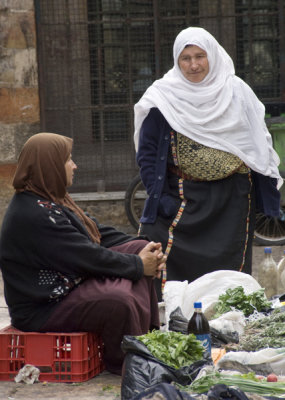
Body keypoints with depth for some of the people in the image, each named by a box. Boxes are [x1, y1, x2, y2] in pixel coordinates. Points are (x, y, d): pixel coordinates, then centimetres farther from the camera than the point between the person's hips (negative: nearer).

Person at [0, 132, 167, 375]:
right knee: (118, 301, -36)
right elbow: (89, 258, -23)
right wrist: (138, 265, -13)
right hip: (43, 308, -11)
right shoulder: (36, 215, -23)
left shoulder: (50, 201, 12)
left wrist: (143, 251, 1)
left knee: (139, 247, 3)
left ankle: (149, 334, -2)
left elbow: (98, 233, 14)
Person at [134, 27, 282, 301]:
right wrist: (159, 197, -11)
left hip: (233, 201, 2)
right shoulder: (163, 98, -1)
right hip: (184, 199, -2)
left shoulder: (236, 91, 5)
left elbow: (260, 145, 11)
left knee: (230, 268, 3)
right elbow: (146, 152, -1)